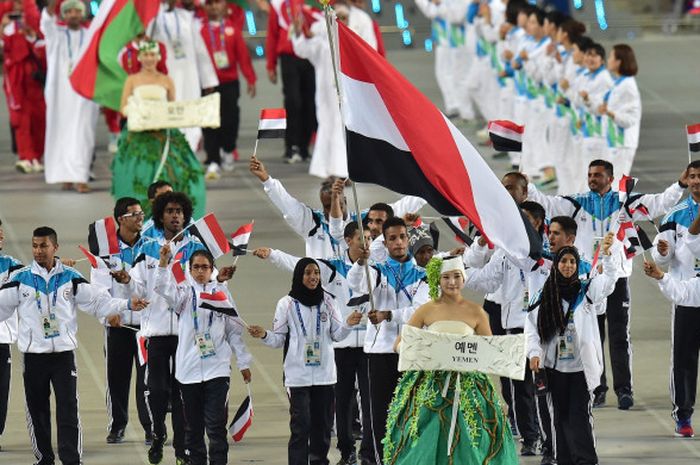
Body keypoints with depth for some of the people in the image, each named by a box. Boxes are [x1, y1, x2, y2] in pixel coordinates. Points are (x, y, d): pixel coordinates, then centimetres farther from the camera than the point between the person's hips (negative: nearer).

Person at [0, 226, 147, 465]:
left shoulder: (70, 278, 3)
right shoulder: (21, 279, 2)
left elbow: (98, 300, 2)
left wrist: (127, 304, -9)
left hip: (64, 353, -1)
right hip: (33, 354, 1)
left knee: (68, 410, -5)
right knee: (37, 409, 6)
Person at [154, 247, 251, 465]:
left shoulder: (222, 292, 7)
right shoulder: (185, 292, 4)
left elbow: (234, 329, 10)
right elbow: (165, 290, -18)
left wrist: (244, 362, 10)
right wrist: (164, 262, -34)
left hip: (217, 369, -1)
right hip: (189, 369, 1)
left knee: (216, 424, -6)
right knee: (193, 425, 9)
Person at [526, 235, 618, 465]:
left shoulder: (586, 290, -1)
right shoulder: (546, 295, 4)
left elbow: (609, 280, -17)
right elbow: (531, 325, 6)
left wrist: (606, 254, -32)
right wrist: (534, 352, -7)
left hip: (581, 366, -3)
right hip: (555, 366, 3)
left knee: (580, 414, -8)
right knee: (561, 415, 9)